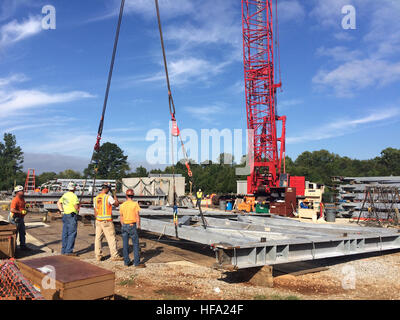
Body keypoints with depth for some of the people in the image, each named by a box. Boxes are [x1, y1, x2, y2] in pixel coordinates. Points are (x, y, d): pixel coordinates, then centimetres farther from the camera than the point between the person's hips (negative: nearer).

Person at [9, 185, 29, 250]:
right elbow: (12, 210, -29)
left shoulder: (22, 199, 10)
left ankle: (23, 245, 22)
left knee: (22, 233, 13)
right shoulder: (15, 200, -19)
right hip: (15, 219, -9)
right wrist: (21, 212, -26)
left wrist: (25, 210, 8)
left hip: (21, 218, 9)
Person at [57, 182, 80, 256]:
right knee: (72, 234, -3)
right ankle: (69, 251, -4)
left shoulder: (65, 195, 11)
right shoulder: (73, 196, -15)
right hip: (72, 216, -8)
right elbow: (76, 206, -20)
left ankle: (63, 250, 19)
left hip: (65, 215, 8)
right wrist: (77, 210, 1)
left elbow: (58, 203, 18)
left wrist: (62, 211, 12)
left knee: (65, 234, 13)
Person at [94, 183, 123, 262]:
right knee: (111, 238, 0)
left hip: (98, 221, 7)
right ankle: (114, 256, 4)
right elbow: (117, 204, 0)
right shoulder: (108, 197, -13)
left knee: (98, 238, 9)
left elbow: (95, 212, 11)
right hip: (107, 221, -6)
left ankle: (98, 256, 13)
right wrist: (115, 196, 11)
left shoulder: (96, 198, 7)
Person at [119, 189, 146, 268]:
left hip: (124, 226, 5)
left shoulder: (122, 205, 4)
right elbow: (137, 216, -9)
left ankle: (126, 262, 14)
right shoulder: (135, 204, -9)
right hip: (132, 225, -5)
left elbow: (121, 217, 11)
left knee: (125, 244, 9)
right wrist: (138, 225, 2)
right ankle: (137, 263, -2)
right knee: (136, 244, -1)